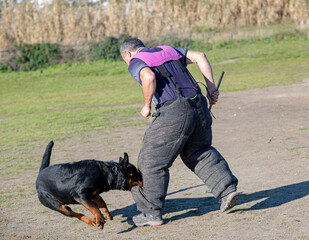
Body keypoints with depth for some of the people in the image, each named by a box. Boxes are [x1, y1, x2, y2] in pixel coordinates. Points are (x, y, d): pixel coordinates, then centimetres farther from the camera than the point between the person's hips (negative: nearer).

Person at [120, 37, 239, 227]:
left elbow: (149, 78, -18)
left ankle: (151, 213, 10)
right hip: (199, 107, 7)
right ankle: (228, 189, 16)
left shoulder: (136, 63, 4)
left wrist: (147, 106, -5)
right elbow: (200, 56, 17)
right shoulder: (168, 50, 24)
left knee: (152, 161, 6)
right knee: (199, 153, 26)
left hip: (173, 113, -7)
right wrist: (211, 88, 17)